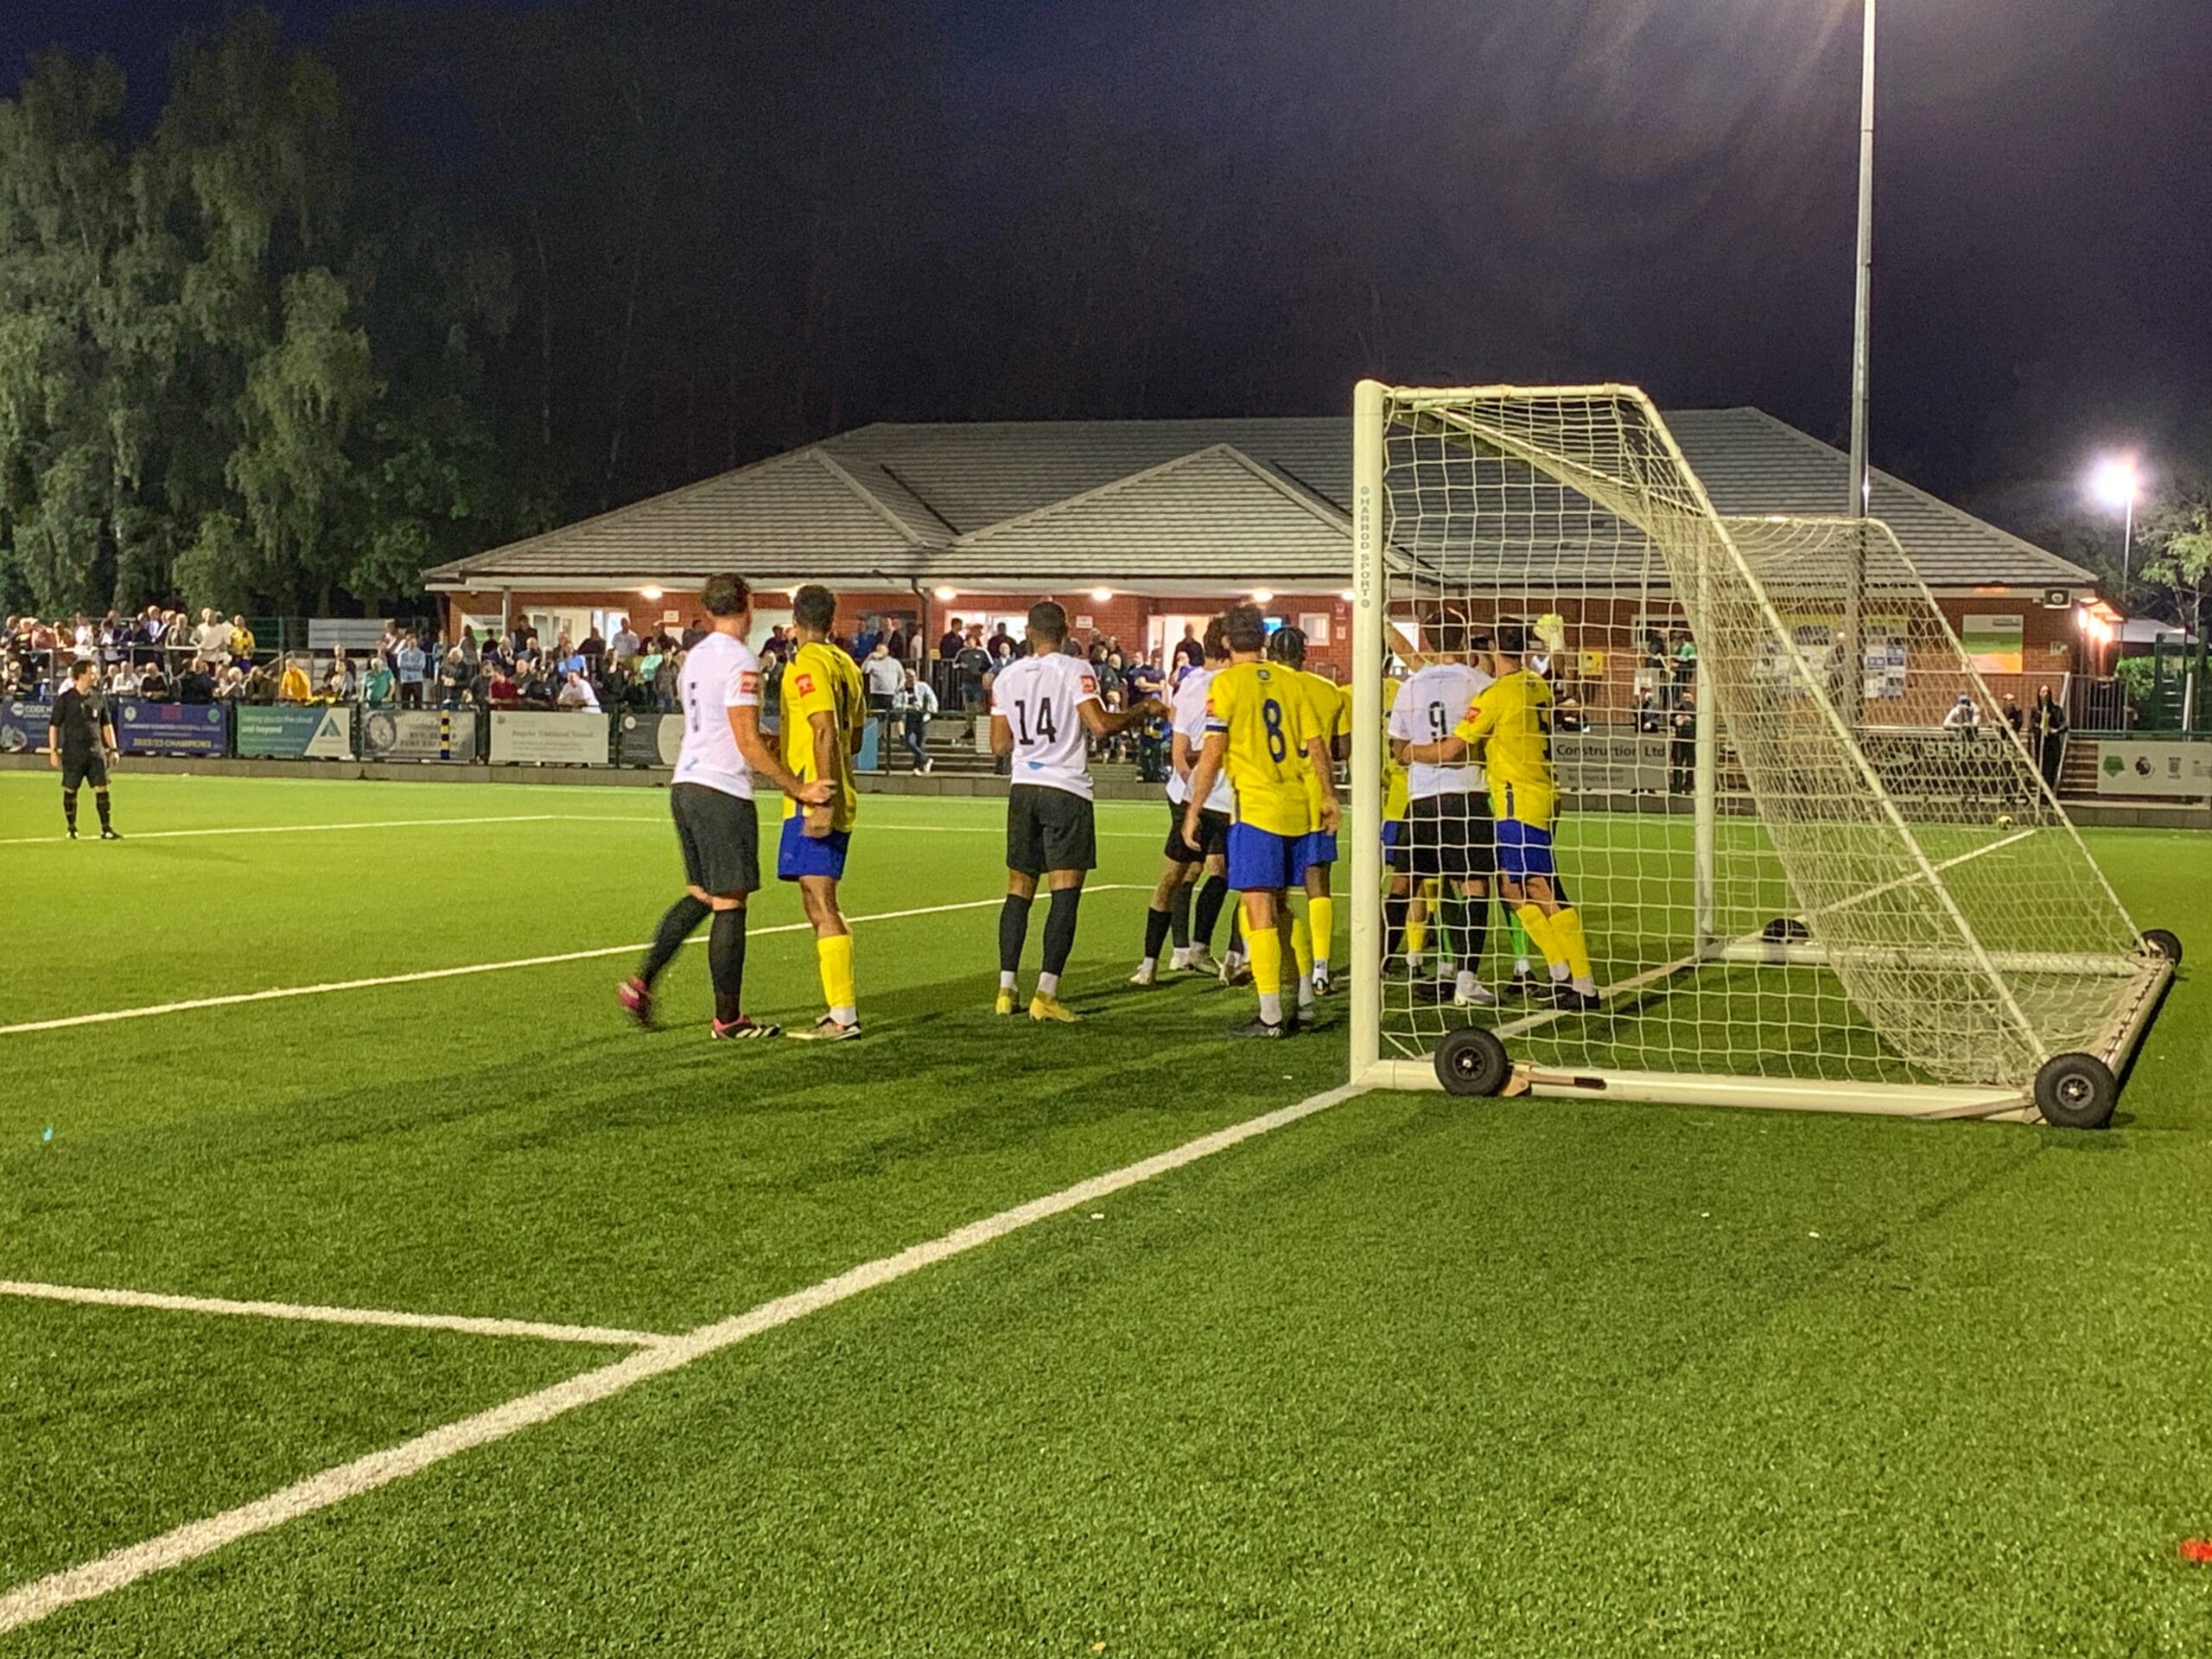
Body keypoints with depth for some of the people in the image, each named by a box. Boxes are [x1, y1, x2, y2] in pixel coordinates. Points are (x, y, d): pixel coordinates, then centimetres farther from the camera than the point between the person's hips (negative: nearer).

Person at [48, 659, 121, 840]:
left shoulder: (98, 699, 9)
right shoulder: (65, 699, -3)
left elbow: (106, 725, 18)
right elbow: (53, 726, -1)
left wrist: (113, 748, 14)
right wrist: (53, 750, -6)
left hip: (96, 750, 3)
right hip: (73, 752, -3)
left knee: (102, 789, -4)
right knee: (70, 791, 3)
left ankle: (106, 829, -1)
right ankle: (72, 829, 16)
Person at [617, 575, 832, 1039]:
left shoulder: (696, 656, 13)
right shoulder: (740, 660, -13)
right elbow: (748, 744, -17)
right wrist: (798, 789, -13)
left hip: (685, 786, 9)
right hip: (723, 792, -9)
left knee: (699, 896, 19)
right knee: (730, 905, 0)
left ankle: (641, 983, 13)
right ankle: (727, 1018, 5)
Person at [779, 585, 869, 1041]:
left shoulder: (807, 665, -11)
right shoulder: (846, 665, 14)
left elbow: (826, 733, -21)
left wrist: (822, 799, -24)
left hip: (813, 802, -9)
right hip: (839, 801, 9)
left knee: (821, 907, -9)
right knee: (822, 907, 15)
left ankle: (843, 1016, -11)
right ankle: (840, 1010, 18)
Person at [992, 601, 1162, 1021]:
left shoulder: (1007, 676, 8)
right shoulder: (1075, 670, -7)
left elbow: (999, 744, 11)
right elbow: (1100, 725, -17)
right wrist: (1142, 711, -1)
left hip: (1023, 788, 5)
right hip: (1066, 789, -5)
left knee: (1019, 890, 12)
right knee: (1065, 893, -3)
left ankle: (1007, 988, 10)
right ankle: (1046, 994, -10)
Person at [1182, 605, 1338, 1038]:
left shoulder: (1227, 682, -6)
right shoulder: (1287, 680, 9)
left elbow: (1213, 751, -10)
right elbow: (1315, 743, 9)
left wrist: (1193, 810, -5)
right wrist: (1329, 796, 20)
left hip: (1254, 807, -6)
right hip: (1296, 807, 6)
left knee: (1259, 909, -4)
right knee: (1280, 906, 17)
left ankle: (1271, 1015, -5)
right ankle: (1302, 999, 20)